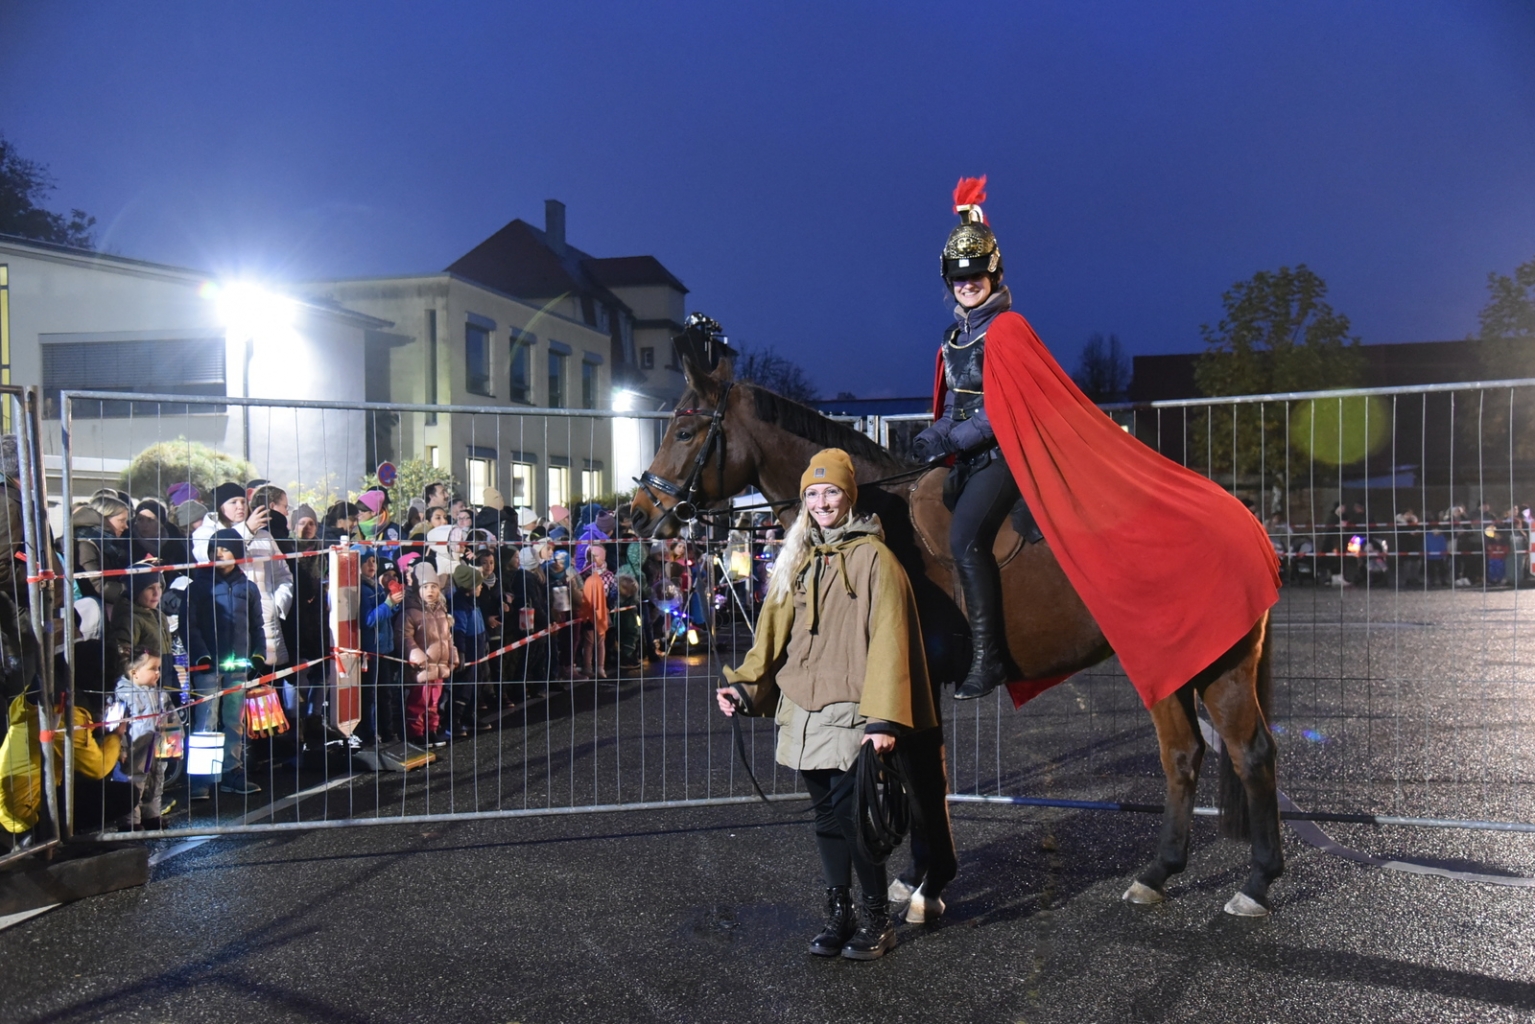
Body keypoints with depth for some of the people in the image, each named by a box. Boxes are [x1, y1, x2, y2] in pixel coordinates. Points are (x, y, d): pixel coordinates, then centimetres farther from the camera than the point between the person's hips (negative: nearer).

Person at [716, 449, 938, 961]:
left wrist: (883, 716, -19)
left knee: (850, 816, -5)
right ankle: (838, 914, 28)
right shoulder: (797, 561, 13)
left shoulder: (873, 557, -8)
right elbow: (773, 633, 14)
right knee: (827, 815, 15)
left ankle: (878, 918, 15)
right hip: (801, 714, 6)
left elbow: (888, 641, -13)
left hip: (848, 714, -6)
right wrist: (746, 686, 1)